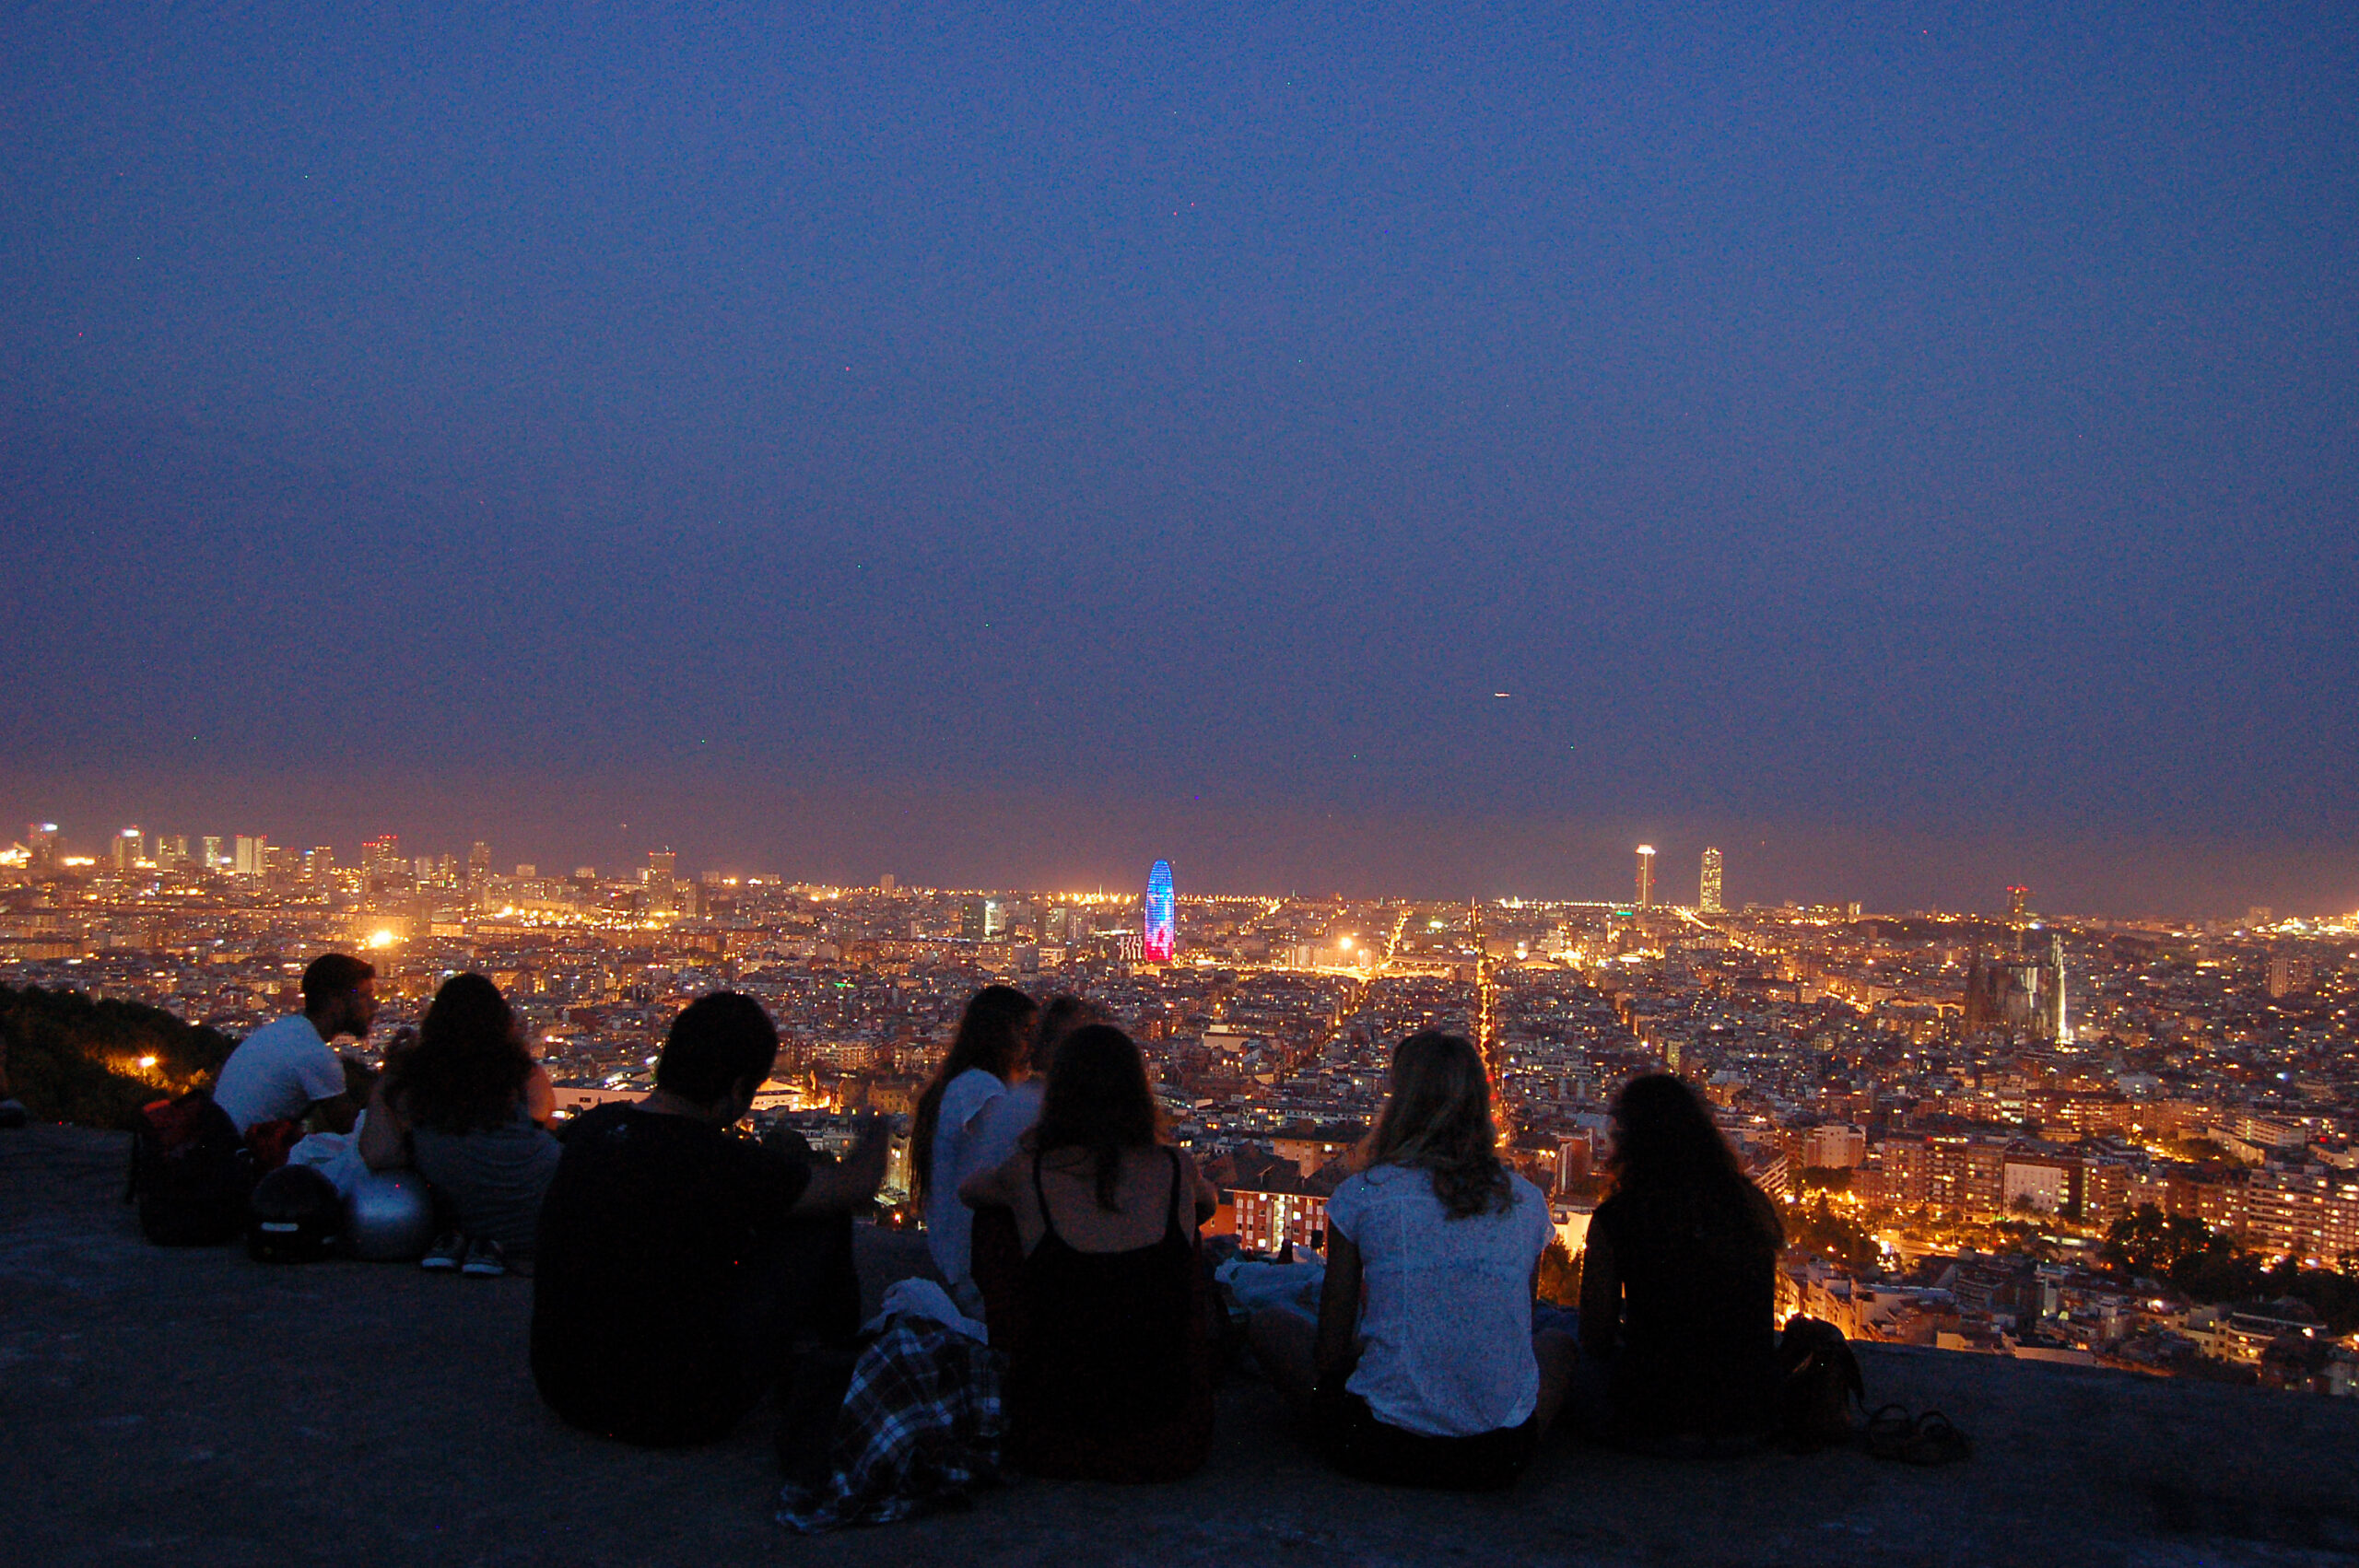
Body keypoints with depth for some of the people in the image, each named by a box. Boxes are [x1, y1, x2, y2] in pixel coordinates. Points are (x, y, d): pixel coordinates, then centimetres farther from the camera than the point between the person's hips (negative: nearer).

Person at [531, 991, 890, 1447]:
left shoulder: (590, 1125, -3)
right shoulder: (724, 1164, -23)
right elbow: (858, 1184, -6)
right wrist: (875, 1132, 18)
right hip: (677, 1415, -7)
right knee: (826, 1221, 4)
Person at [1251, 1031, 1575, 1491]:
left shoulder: (1363, 1195, -7)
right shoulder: (1527, 1201, 2)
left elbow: (1330, 1352, -2)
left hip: (1381, 1449, -2)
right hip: (1502, 1458, 3)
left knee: (1269, 1322, 20)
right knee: (1560, 1343, 34)